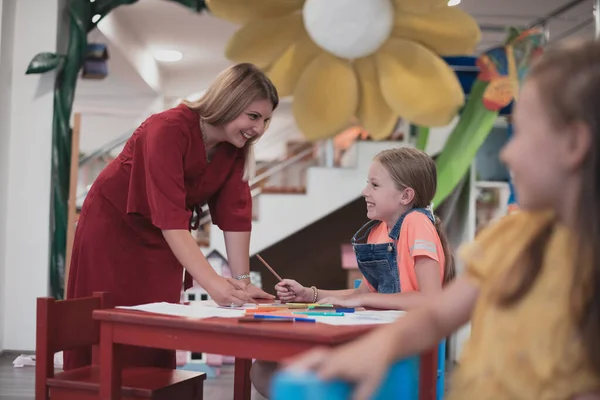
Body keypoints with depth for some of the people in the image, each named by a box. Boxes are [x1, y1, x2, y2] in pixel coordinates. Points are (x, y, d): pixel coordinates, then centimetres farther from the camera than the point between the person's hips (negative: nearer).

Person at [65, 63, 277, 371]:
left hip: (162, 241, 6)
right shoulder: (168, 130, -31)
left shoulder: (236, 146, -10)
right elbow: (169, 216, -38)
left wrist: (242, 281, -16)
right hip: (113, 229, -6)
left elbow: (235, 216, -10)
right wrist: (212, 283, -45)